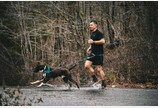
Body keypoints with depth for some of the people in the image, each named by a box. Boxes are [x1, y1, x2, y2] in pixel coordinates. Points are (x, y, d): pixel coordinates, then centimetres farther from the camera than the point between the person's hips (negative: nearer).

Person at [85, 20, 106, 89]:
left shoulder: (98, 33, -12)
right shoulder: (92, 33, 15)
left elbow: (103, 41, -24)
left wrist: (93, 42, -22)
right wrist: (90, 48, 17)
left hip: (98, 54, -8)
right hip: (92, 53, 8)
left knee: (99, 69, -3)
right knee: (87, 65, -7)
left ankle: (103, 84, 6)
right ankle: (94, 78, 8)